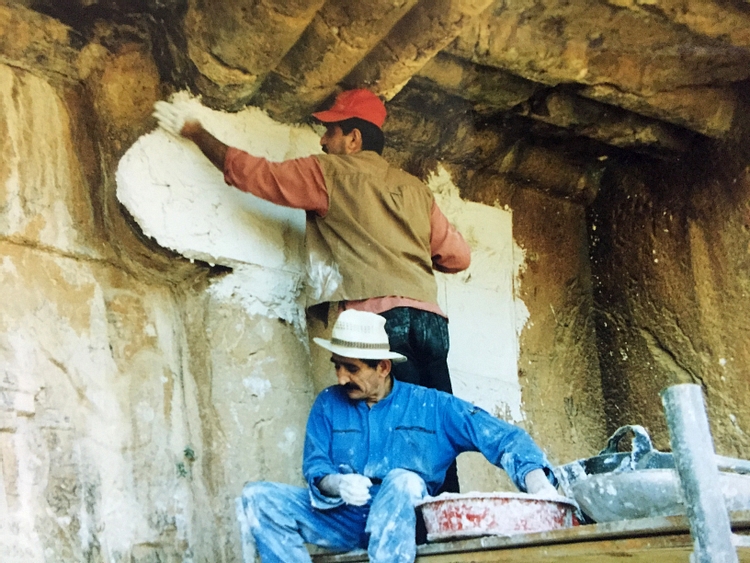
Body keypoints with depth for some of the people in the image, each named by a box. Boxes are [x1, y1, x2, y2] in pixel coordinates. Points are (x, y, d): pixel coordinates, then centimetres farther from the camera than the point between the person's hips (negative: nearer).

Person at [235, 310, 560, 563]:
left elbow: (503, 437, -4)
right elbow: (314, 468, 2)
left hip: (401, 521, -2)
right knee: (257, 498, -17)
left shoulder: (431, 407, 0)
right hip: (341, 520, 3)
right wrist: (336, 484, -21)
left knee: (403, 481, -35)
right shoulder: (328, 404, 7)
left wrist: (539, 485, -20)